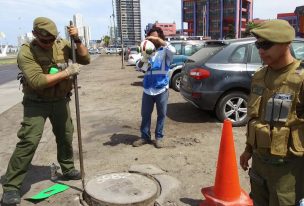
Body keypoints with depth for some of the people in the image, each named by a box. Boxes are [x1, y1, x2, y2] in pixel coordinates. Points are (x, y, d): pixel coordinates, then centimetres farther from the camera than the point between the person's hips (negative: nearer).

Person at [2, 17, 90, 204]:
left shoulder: (62, 45, -4)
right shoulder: (26, 52, -18)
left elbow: (85, 59, -4)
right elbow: (37, 81, -29)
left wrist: (77, 40, -19)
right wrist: (66, 72, -28)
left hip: (60, 100, 5)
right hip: (36, 103, -5)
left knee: (66, 136, 15)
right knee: (29, 141, -11)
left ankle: (68, 169, 38)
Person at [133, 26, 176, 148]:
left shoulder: (165, 51, -1)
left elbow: (172, 50, -25)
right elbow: (138, 67, 5)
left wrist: (159, 40, -24)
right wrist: (143, 58, -15)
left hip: (162, 89, -3)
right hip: (147, 89, 4)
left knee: (161, 115, 8)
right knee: (145, 115, 9)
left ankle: (159, 137, 21)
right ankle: (145, 137, 23)